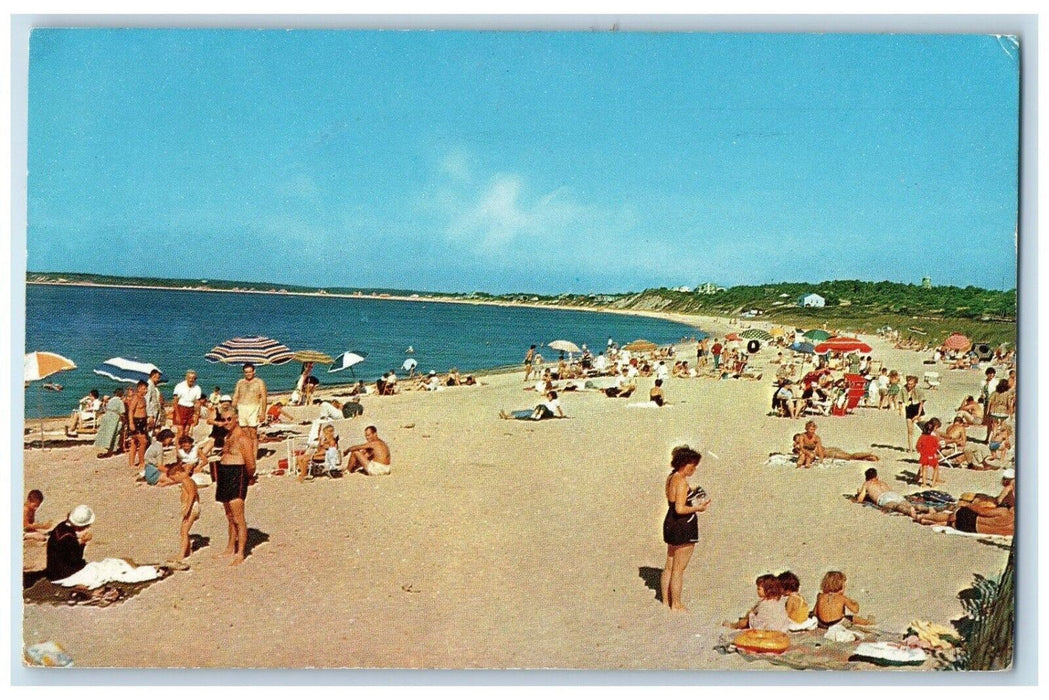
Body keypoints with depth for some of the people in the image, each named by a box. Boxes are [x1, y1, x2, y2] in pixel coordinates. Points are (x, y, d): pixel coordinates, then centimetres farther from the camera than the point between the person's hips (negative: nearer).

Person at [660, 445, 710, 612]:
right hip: (683, 527, -10)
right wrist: (698, 508, -12)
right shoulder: (681, 481, -20)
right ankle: (676, 604, 11)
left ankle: (666, 601, 27)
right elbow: (680, 509, -25)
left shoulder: (671, 478, 9)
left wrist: (691, 494, 15)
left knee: (669, 566, 17)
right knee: (679, 569, 2)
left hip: (671, 523, 10)